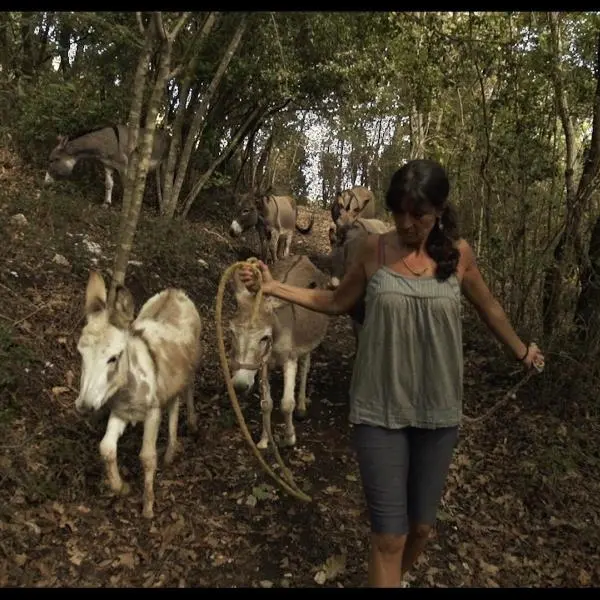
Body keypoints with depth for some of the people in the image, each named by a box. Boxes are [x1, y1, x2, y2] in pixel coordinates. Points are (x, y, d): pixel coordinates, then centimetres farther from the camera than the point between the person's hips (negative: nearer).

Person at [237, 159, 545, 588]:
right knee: (389, 535, 0)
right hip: (379, 409, -2)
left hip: (437, 410, 2)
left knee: (421, 526, 15)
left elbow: (489, 308, 14)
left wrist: (521, 351, 28)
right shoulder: (375, 249, -4)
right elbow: (337, 302, 9)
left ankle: (396, 578, 46)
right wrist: (273, 287, 2)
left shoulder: (458, 254, -2)